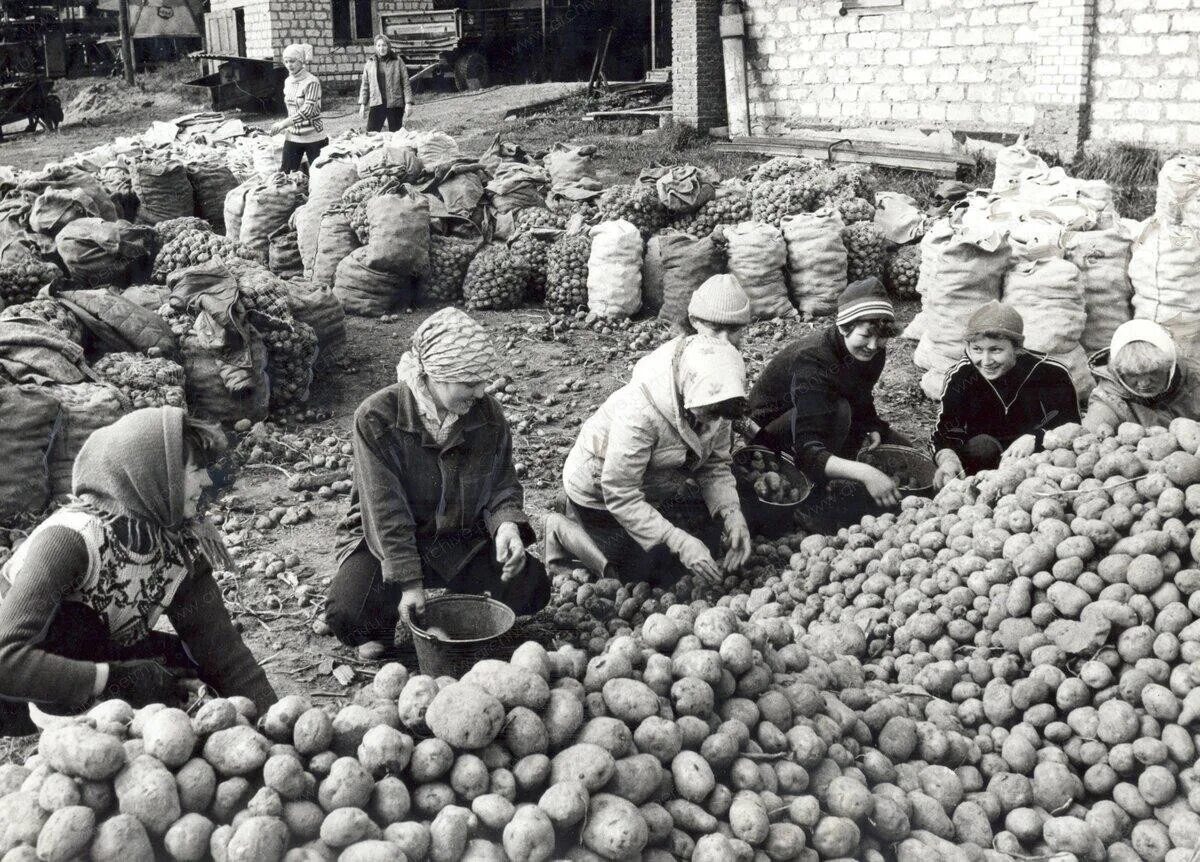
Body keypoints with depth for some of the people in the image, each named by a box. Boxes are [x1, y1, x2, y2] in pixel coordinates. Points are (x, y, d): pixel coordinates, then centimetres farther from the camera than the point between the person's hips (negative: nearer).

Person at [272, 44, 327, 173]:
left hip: (312, 137, -6)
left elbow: (307, 110, -22)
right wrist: (288, 125, 10)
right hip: (292, 136, 6)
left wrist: (283, 123, -24)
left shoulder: (312, 82, -14)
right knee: (285, 172, -1)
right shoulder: (288, 81, 9)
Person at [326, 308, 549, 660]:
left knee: (530, 588, -18)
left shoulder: (488, 415, -7)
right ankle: (387, 622, 8)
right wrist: (409, 581, -25)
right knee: (347, 612, -30)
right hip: (388, 539, -3)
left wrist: (507, 523, -22)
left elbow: (502, 484, 2)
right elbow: (384, 509, -21)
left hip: (463, 540, 4)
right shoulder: (377, 417, -20)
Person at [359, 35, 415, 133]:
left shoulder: (397, 61, 2)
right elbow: (365, 85, 13)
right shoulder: (370, 63, 9)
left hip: (395, 104, -1)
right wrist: (362, 104, 7)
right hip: (376, 104, 1)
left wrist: (408, 103, -5)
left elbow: (406, 83, 1)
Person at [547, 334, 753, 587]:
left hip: (652, 490, 7)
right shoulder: (640, 411, -40)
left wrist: (733, 515, -27)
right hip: (600, 491, -7)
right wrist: (680, 542, -41)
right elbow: (620, 496, -36)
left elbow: (716, 466, -8)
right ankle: (562, 530, 10)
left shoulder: (712, 404, -18)